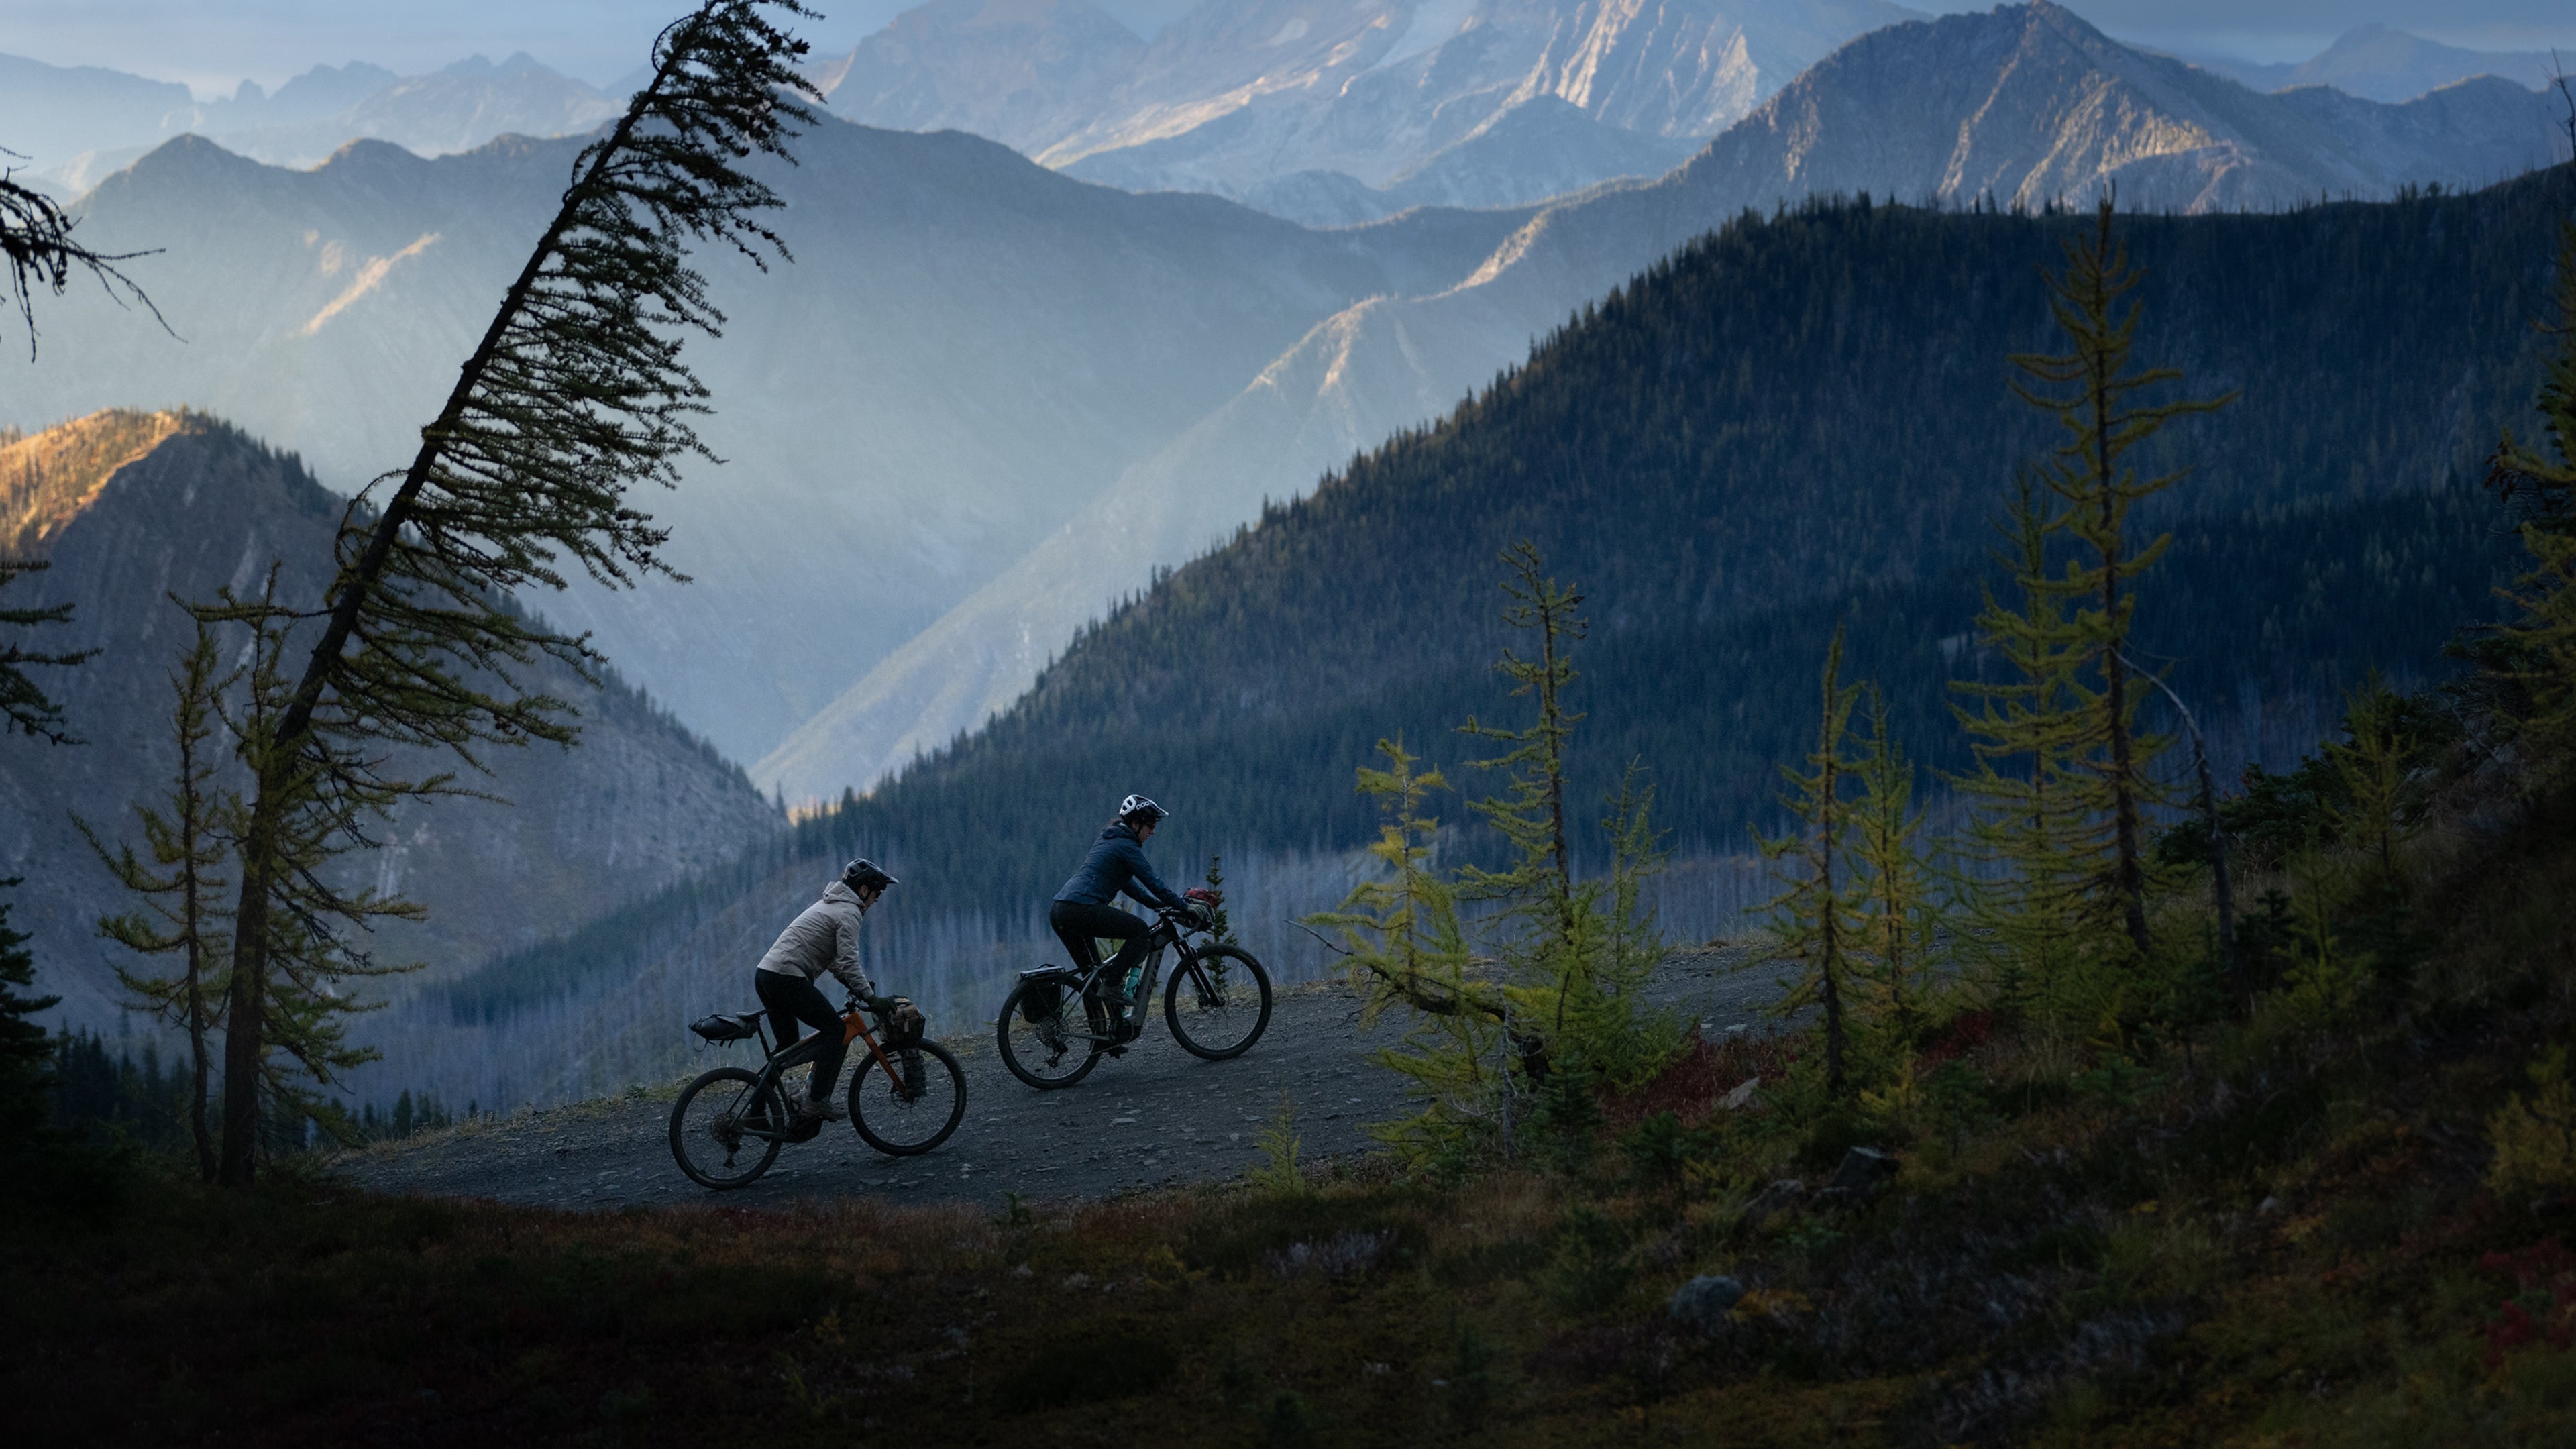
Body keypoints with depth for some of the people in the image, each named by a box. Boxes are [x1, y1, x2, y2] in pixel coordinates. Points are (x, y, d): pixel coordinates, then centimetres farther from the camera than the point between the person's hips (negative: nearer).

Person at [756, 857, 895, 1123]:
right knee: (836, 1031, -4)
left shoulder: (829, 904, 25)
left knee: (787, 1046, 17)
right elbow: (849, 962, -16)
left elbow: (835, 959, 30)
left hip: (765, 974, 10)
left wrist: (853, 986, 24)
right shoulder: (849, 912, -6)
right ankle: (817, 1100, -10)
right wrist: (871, 997, -14)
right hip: (788, 978, -10)